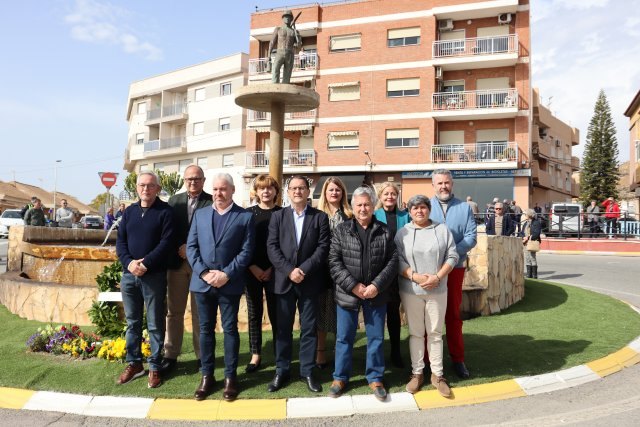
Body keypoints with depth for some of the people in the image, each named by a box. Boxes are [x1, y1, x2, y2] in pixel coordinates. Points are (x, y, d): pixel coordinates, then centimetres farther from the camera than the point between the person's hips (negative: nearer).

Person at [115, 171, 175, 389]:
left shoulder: (165, 211, -5)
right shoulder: (129, 211, 11)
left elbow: (166, 243, -12)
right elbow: (120, 240, 6)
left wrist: (146, 264, -20)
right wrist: (129, 262, -11)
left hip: (154, 276, -5)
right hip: (129, 274, 5)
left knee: (155, 324, 3)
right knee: (132, 322, 14)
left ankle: (154, 367, 14)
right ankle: (134, 363, 27)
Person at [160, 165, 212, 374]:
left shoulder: (212, 202, -5)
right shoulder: (174, 200, 9)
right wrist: (178, 249, -7)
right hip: (177, 261, 4)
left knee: (200, 312, 6)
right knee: (173, 311, 9)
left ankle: (202, 356, 17)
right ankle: (170, 355, 20)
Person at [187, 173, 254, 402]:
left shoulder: (245, 216, 0)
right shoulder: (200, 214, 10)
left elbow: (247, 251, -6)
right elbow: (191, 247, 5)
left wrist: (227, 274, -15)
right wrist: (203, 272, -9)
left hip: (230, 283, -3)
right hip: (202, 282, 3)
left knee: (230, 329, 6)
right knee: (205, 329, 11)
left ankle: (230, 376, 18)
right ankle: (206, 375, 23)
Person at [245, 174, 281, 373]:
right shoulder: (248, 213, 5)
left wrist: (272, 269, -7)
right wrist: (253, 267, -7)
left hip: (274, 272, -1)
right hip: (252, 271, 2)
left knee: (275, 314, 1)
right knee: (254, 314, 8)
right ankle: (255, 355, 18)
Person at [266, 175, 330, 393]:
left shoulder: (320, 217, 3)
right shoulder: (278, 216, 6)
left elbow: (323, 247, -4)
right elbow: (272, 247, -2)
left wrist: (304, 270, -14)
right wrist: (289, 270, -14)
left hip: (309, 281, -1)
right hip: (284, 280, 1)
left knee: (309, 328, 7)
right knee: (283, 328, 9)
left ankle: (307, 371, 20)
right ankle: (281, 371, 21)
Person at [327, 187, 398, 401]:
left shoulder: (384, 231, 2)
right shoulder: (341, 230, 0)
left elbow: (392, 261, -1)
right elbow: (334, 261, -5)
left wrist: (377, 285, -13)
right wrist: (353, 286, -14)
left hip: (376, 294, 1)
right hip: (347, 293, -1)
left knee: (376, 338, 10)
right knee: (344, 338, 10)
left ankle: (375, 378, 27)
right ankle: (340, 377, 26)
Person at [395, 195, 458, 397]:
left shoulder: (442, 230, 3)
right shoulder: (403, 233, 3)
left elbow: (452, 256, 0)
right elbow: (397, 260, -3)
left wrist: (437, 277, -12)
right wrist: (414, 276, -17)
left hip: (437, 290, 0)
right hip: (411, 291, 0)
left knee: (435, 333, 8)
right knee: (416, 333, 8)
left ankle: (437, 374, 18)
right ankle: (417, 373, 19)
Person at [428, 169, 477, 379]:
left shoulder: (464, 208, 5)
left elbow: (471, 237, -3)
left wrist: (452, 252, -17)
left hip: (454, 267, 1)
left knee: (453, 314, 10)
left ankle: (457, 358, 20)